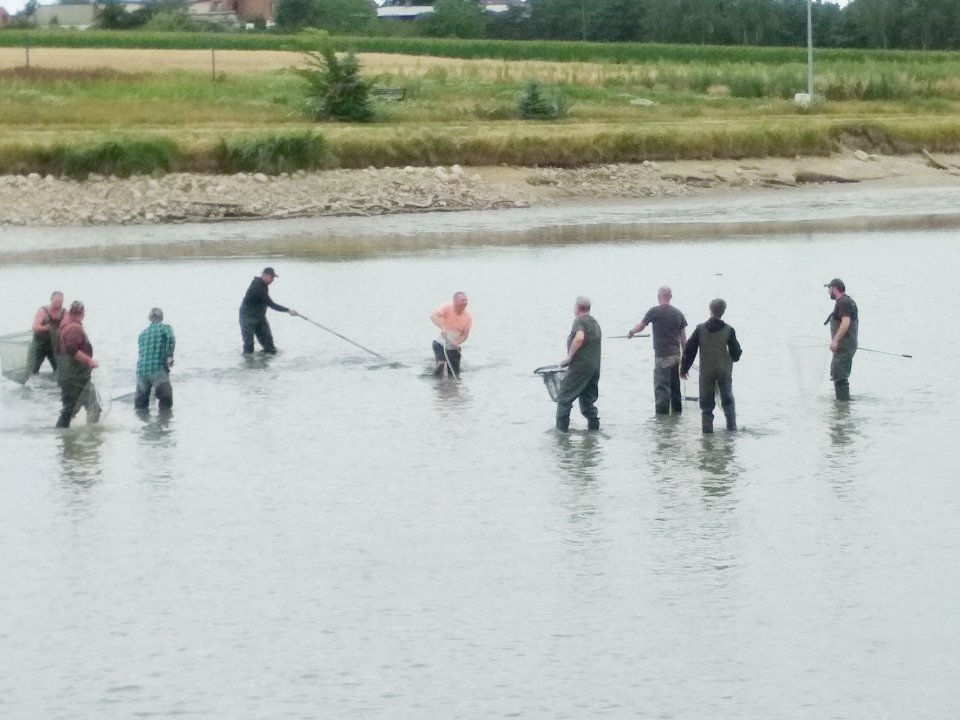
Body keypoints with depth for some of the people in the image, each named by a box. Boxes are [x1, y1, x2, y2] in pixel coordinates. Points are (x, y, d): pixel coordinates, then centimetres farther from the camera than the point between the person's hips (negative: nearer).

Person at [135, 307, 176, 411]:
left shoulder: (142, 333, 23)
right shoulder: (165, 328, 7)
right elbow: (171, 338, -15)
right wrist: (170, 356, -11)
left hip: (141, 371, 5)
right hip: (158, 370, -5)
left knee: (140, 405, 15)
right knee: (166, 403, 5)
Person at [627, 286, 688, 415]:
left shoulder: (654, 311, -7)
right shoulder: (678, 313, 7)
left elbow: (640, 326, 7)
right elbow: (683, 338, 9)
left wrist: (631, 332, 29)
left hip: (662, 356, -5)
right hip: (676, 356, 5)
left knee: (661, 389, -6)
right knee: (675, 387, 15)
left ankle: (662, 416, -10)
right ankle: (677, 411, 23)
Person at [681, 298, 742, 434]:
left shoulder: (700, 329, -7)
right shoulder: (728, 330, -10)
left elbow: (689, 350, -3)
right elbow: (736, 354, -6)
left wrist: (684, 369, 7)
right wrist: (738, 353, 19)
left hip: (706, 372, 0)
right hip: (724, 371, 0)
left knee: (706, 403, 7)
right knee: (728, 401, 14)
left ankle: (707, 429, 3)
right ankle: (732, 428, 11)